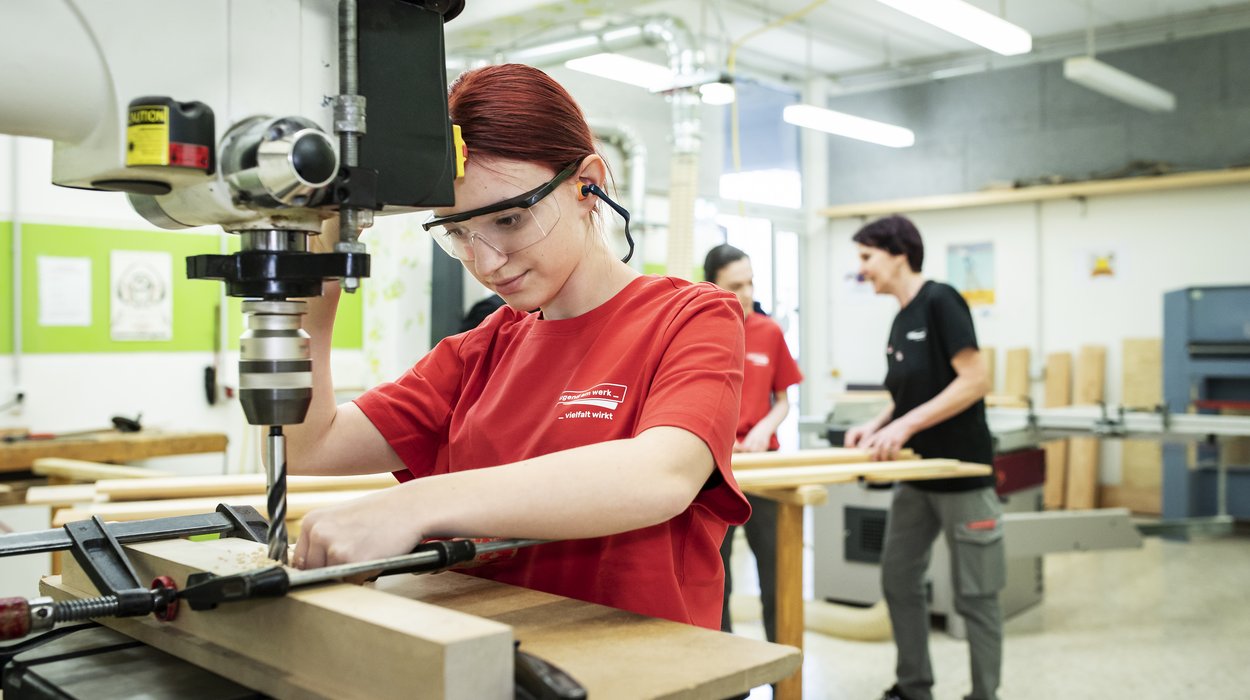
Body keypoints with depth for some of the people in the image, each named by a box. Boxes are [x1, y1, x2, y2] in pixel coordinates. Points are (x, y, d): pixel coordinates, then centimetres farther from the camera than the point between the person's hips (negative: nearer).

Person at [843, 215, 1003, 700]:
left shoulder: (940, 301, -14)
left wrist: (905, 426, -22)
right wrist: (876, 426, 1)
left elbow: (975, 381, -20)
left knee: (974, 594, 3)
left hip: (961, 475, -9)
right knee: (899, 582, 12)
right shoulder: (900, 322, 11)